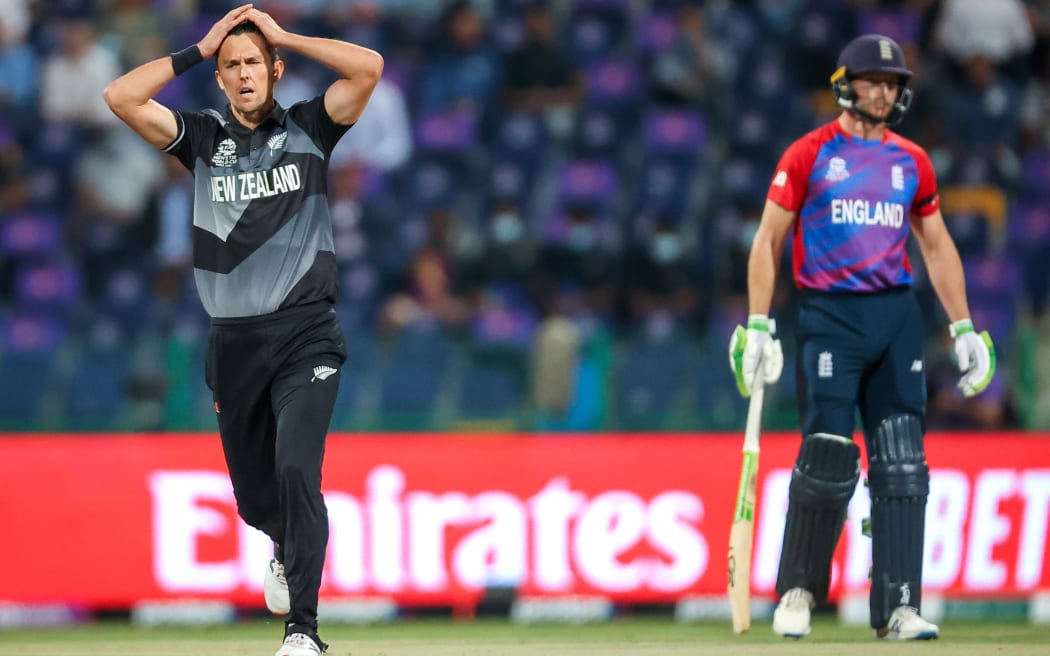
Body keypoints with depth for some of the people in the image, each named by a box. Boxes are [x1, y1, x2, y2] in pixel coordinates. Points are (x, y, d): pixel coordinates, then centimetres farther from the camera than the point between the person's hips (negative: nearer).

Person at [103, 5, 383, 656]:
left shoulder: (308, 128, 5)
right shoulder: (204, 137, 9)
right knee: (253, 491, 13)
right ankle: (286, 548, 49)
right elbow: (121, 97, -3)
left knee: (296, 470, -21)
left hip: (305, 337, -3)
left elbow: (369, 67, -10)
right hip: (233, 340, 3)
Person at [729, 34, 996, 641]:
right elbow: (768, 241, 1)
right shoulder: (809, 155, 2)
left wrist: (964, 328, 12)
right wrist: (759, 327, -7)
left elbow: (938, 248, 19)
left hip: (897, 317, 4)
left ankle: (899, 609, -4)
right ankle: (797, 592, 8)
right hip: (830, 317, -4)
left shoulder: (912, 161, 13)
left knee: (902, 466, -4)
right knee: (829, 459, -11)